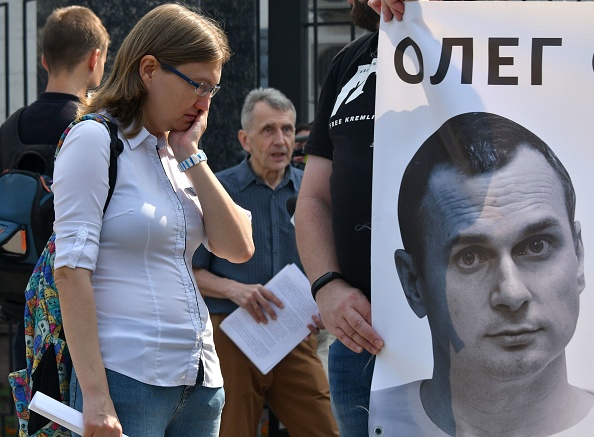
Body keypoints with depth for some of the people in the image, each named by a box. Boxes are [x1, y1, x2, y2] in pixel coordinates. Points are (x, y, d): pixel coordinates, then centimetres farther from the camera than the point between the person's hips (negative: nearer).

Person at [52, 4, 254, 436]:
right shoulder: (95, 139, -5)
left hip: (199, 380, 7)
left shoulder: (177, 153, 17)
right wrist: (94, 394, -19)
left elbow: (238, 248, 6)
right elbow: (71, 270, -12)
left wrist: (191, 156, 2)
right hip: (126, 379, -7)